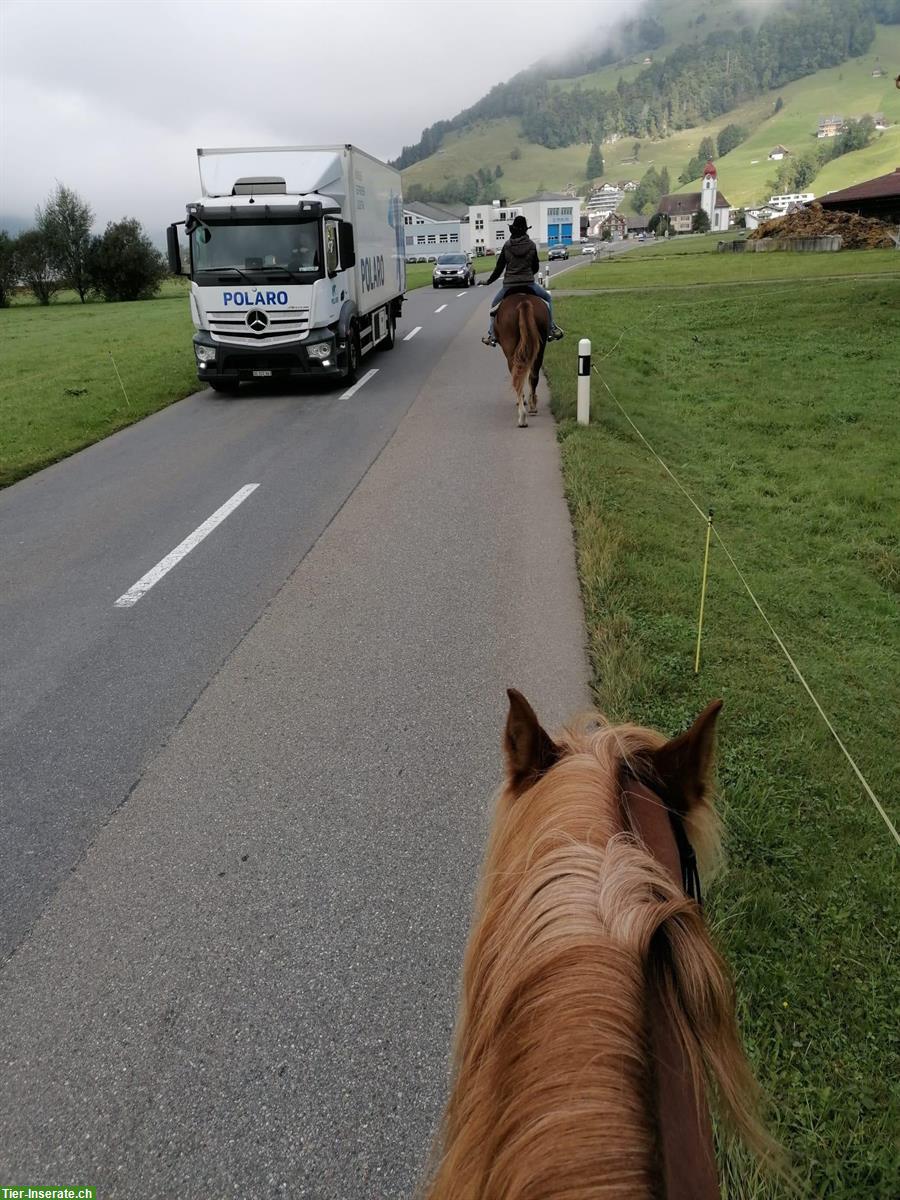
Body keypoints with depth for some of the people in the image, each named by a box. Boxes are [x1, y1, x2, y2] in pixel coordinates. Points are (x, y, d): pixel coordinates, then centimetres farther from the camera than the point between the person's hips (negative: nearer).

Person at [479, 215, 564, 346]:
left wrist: (488, 281, 14)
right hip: (529, 283, 0)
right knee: (548, 298, 23)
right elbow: (536, 267, 9)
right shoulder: (532, 245, 1)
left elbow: (499, 267, 2)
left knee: (495, 305, 25)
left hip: (509, 285, 0)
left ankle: (491, 334, 16)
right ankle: (552, 330, 15)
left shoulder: (507, 246, 0)